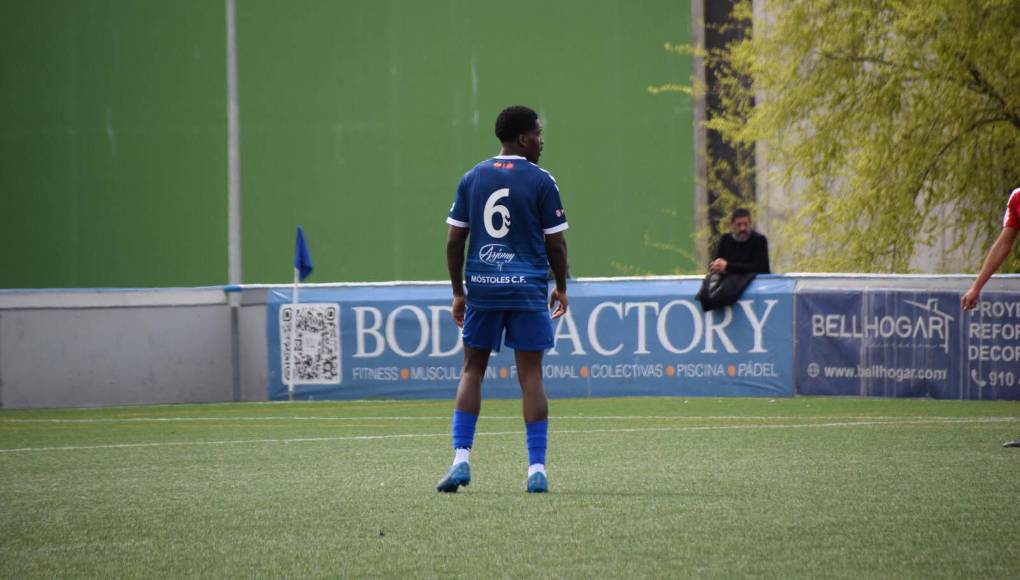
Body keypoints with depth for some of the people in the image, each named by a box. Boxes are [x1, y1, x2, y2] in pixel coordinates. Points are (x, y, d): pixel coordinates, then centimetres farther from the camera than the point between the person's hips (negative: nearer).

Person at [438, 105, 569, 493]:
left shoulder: (472, 179, 6)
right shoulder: (541, 182, -3)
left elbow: (454, 242, 5)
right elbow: (555, 244, -2)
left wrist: (458, 293, 13)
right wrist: (561, 287, 13)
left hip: (481, 287, 3)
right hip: (527, 287, -3)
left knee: (472, 370, 11)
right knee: (530, 376, 0)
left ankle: (461, 458, 1)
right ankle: (537, 468, -2)